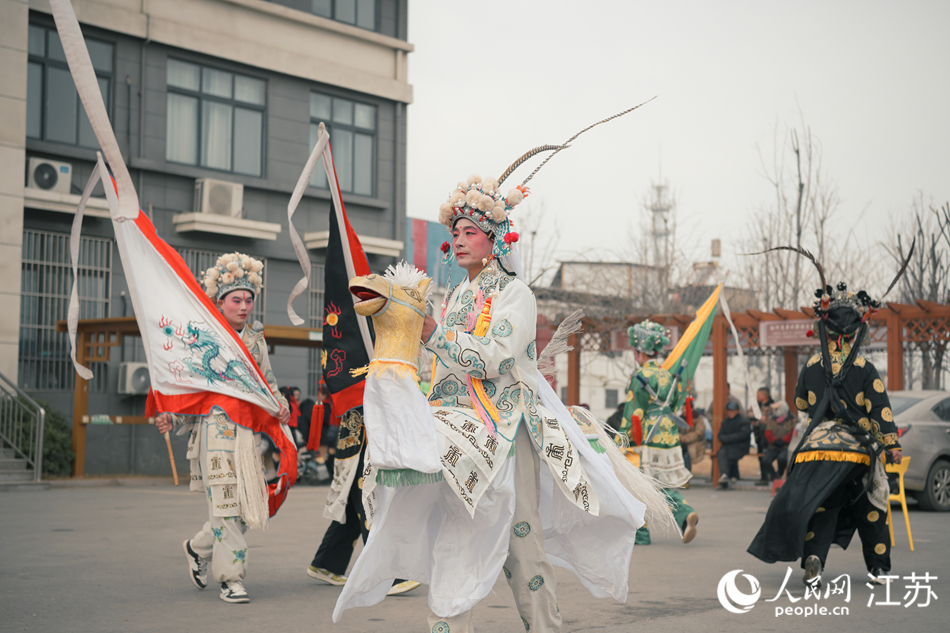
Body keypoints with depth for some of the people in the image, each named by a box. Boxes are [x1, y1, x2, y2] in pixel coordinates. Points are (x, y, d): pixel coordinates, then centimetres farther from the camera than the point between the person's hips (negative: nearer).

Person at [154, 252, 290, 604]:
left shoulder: (257, 340, 14)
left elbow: (268, 383, 17)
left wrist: (280, 407, -2)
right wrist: (170, 417, -13)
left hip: (249, 430, 5)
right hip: (216, 429, -5)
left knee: (246, 502, 4)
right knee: (225, 503, -9)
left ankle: (198, 548, 29)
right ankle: (231, 578, -1)